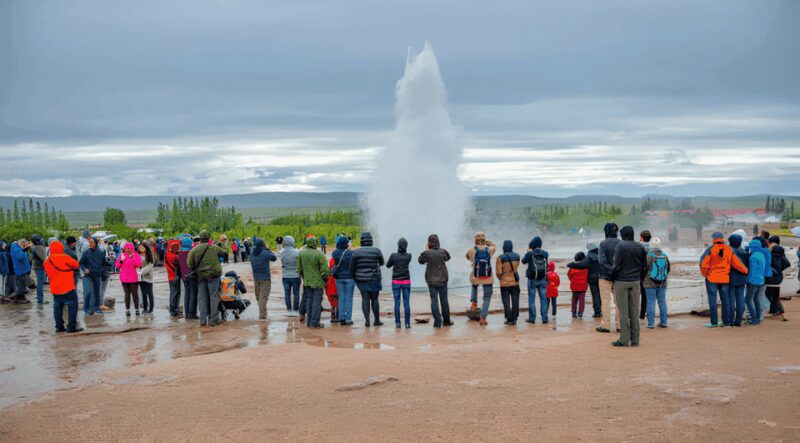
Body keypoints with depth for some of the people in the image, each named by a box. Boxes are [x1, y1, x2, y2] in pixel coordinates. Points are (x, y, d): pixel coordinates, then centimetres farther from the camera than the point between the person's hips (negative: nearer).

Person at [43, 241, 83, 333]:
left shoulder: (47, 261, 7)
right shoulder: (64, 257, -12)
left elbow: (48, 274, 16)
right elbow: (76, 265, -5)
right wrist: (70, 266, 15)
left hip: (55, 288, 7)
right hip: (67, 288, -7)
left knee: (57, 307, 14)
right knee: (72, 306, 0)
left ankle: (59, 326, 16)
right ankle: (71, 327, -3)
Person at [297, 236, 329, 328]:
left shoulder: (301, 253, -1)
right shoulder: (319, 254, -18)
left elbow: (299, 268, 7)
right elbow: (325, 269, -16)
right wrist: (326, 277, 3)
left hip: (307, 282, 5)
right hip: (318, 282, -5)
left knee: (309, 301, 13)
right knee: (317, 301, 1)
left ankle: (309, 322, 16)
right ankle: (314, 323, 0)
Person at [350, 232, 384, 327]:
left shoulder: (356, 252, -7)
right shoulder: (377, 251, -7)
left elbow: (352, 267, -4)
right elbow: (381, 263, 9)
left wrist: (354, 277, 12)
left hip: (361, 279, 1)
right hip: (374, 279, -1)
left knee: (365, 299, 6)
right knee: (374, 299, 9)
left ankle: (367, 320, 1)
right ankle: (377, 320, 18)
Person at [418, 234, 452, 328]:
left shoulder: (427, 253, -13)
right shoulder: (442, 251, -7)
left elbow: (420, 261, 4)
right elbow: (448, 257, 14)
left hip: (432, 280, -2)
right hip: (442, 279, 2)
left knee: (434, 301, 2)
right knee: (444, 300, 13)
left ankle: (437, 321, -4)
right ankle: (446, 320, 22)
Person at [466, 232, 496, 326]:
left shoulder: (471, 250, -9)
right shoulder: (490, 249, -5)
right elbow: (494, 246, 20)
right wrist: (487, 242, 11)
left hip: (475, 277, 0)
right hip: (487, 278, 0)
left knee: (474, 287, 37)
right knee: (487, 298, 11)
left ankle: (474, 302, 20)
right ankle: (483, 318, 2)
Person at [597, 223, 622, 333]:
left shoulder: (603, 244, -10)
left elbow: (602, 261, -19)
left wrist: (612, 270, -17)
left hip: (606, 276, -3)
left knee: (606, 301, 3)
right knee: (619, 301, 10)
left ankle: (605, 325, 5)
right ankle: (619, 325, 13)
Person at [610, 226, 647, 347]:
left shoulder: (620, 246, -9)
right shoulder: (640, 247, 6)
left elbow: (616, 266, -13)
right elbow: (644, 265, 8)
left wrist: (612, 279, -2)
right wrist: (639, 278, 16)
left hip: (621, 282, -5)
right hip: (636, 282, 5)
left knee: (623, 311, -2)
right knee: (635, 311, 8)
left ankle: (624, 339, -1)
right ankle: (635, 339, 10)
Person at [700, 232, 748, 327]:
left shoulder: (711, 249, -11)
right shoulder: (729, 250, 2)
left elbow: (704, 264, -14)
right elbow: (737, 263, 2)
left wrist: (704, 274, 3)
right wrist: (746, 271, 16)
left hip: (712, 278, -4)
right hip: (724, 279, 4)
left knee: (712, 300, 0)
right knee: (725, 299, 12)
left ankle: (714, 322, -1)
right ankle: (726, 321, 15)